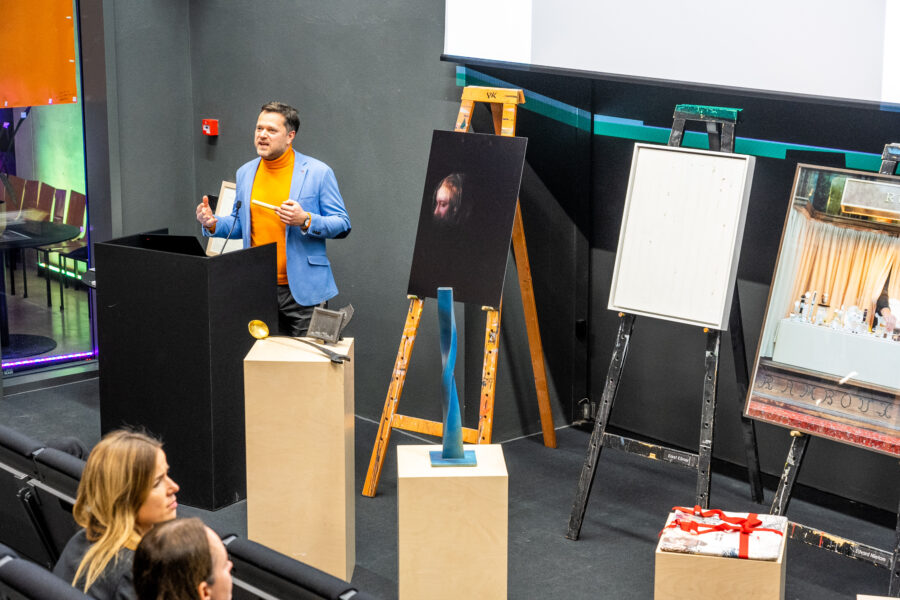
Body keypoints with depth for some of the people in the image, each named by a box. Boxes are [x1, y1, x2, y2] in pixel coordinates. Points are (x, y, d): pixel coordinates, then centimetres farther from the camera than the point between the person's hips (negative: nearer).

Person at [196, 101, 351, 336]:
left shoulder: (318, 172, -4)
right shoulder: (245, 173, 12)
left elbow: (343, 225, -4)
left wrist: (306, 220, -20)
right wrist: (213, 224, 2)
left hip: (302, 291, -4)